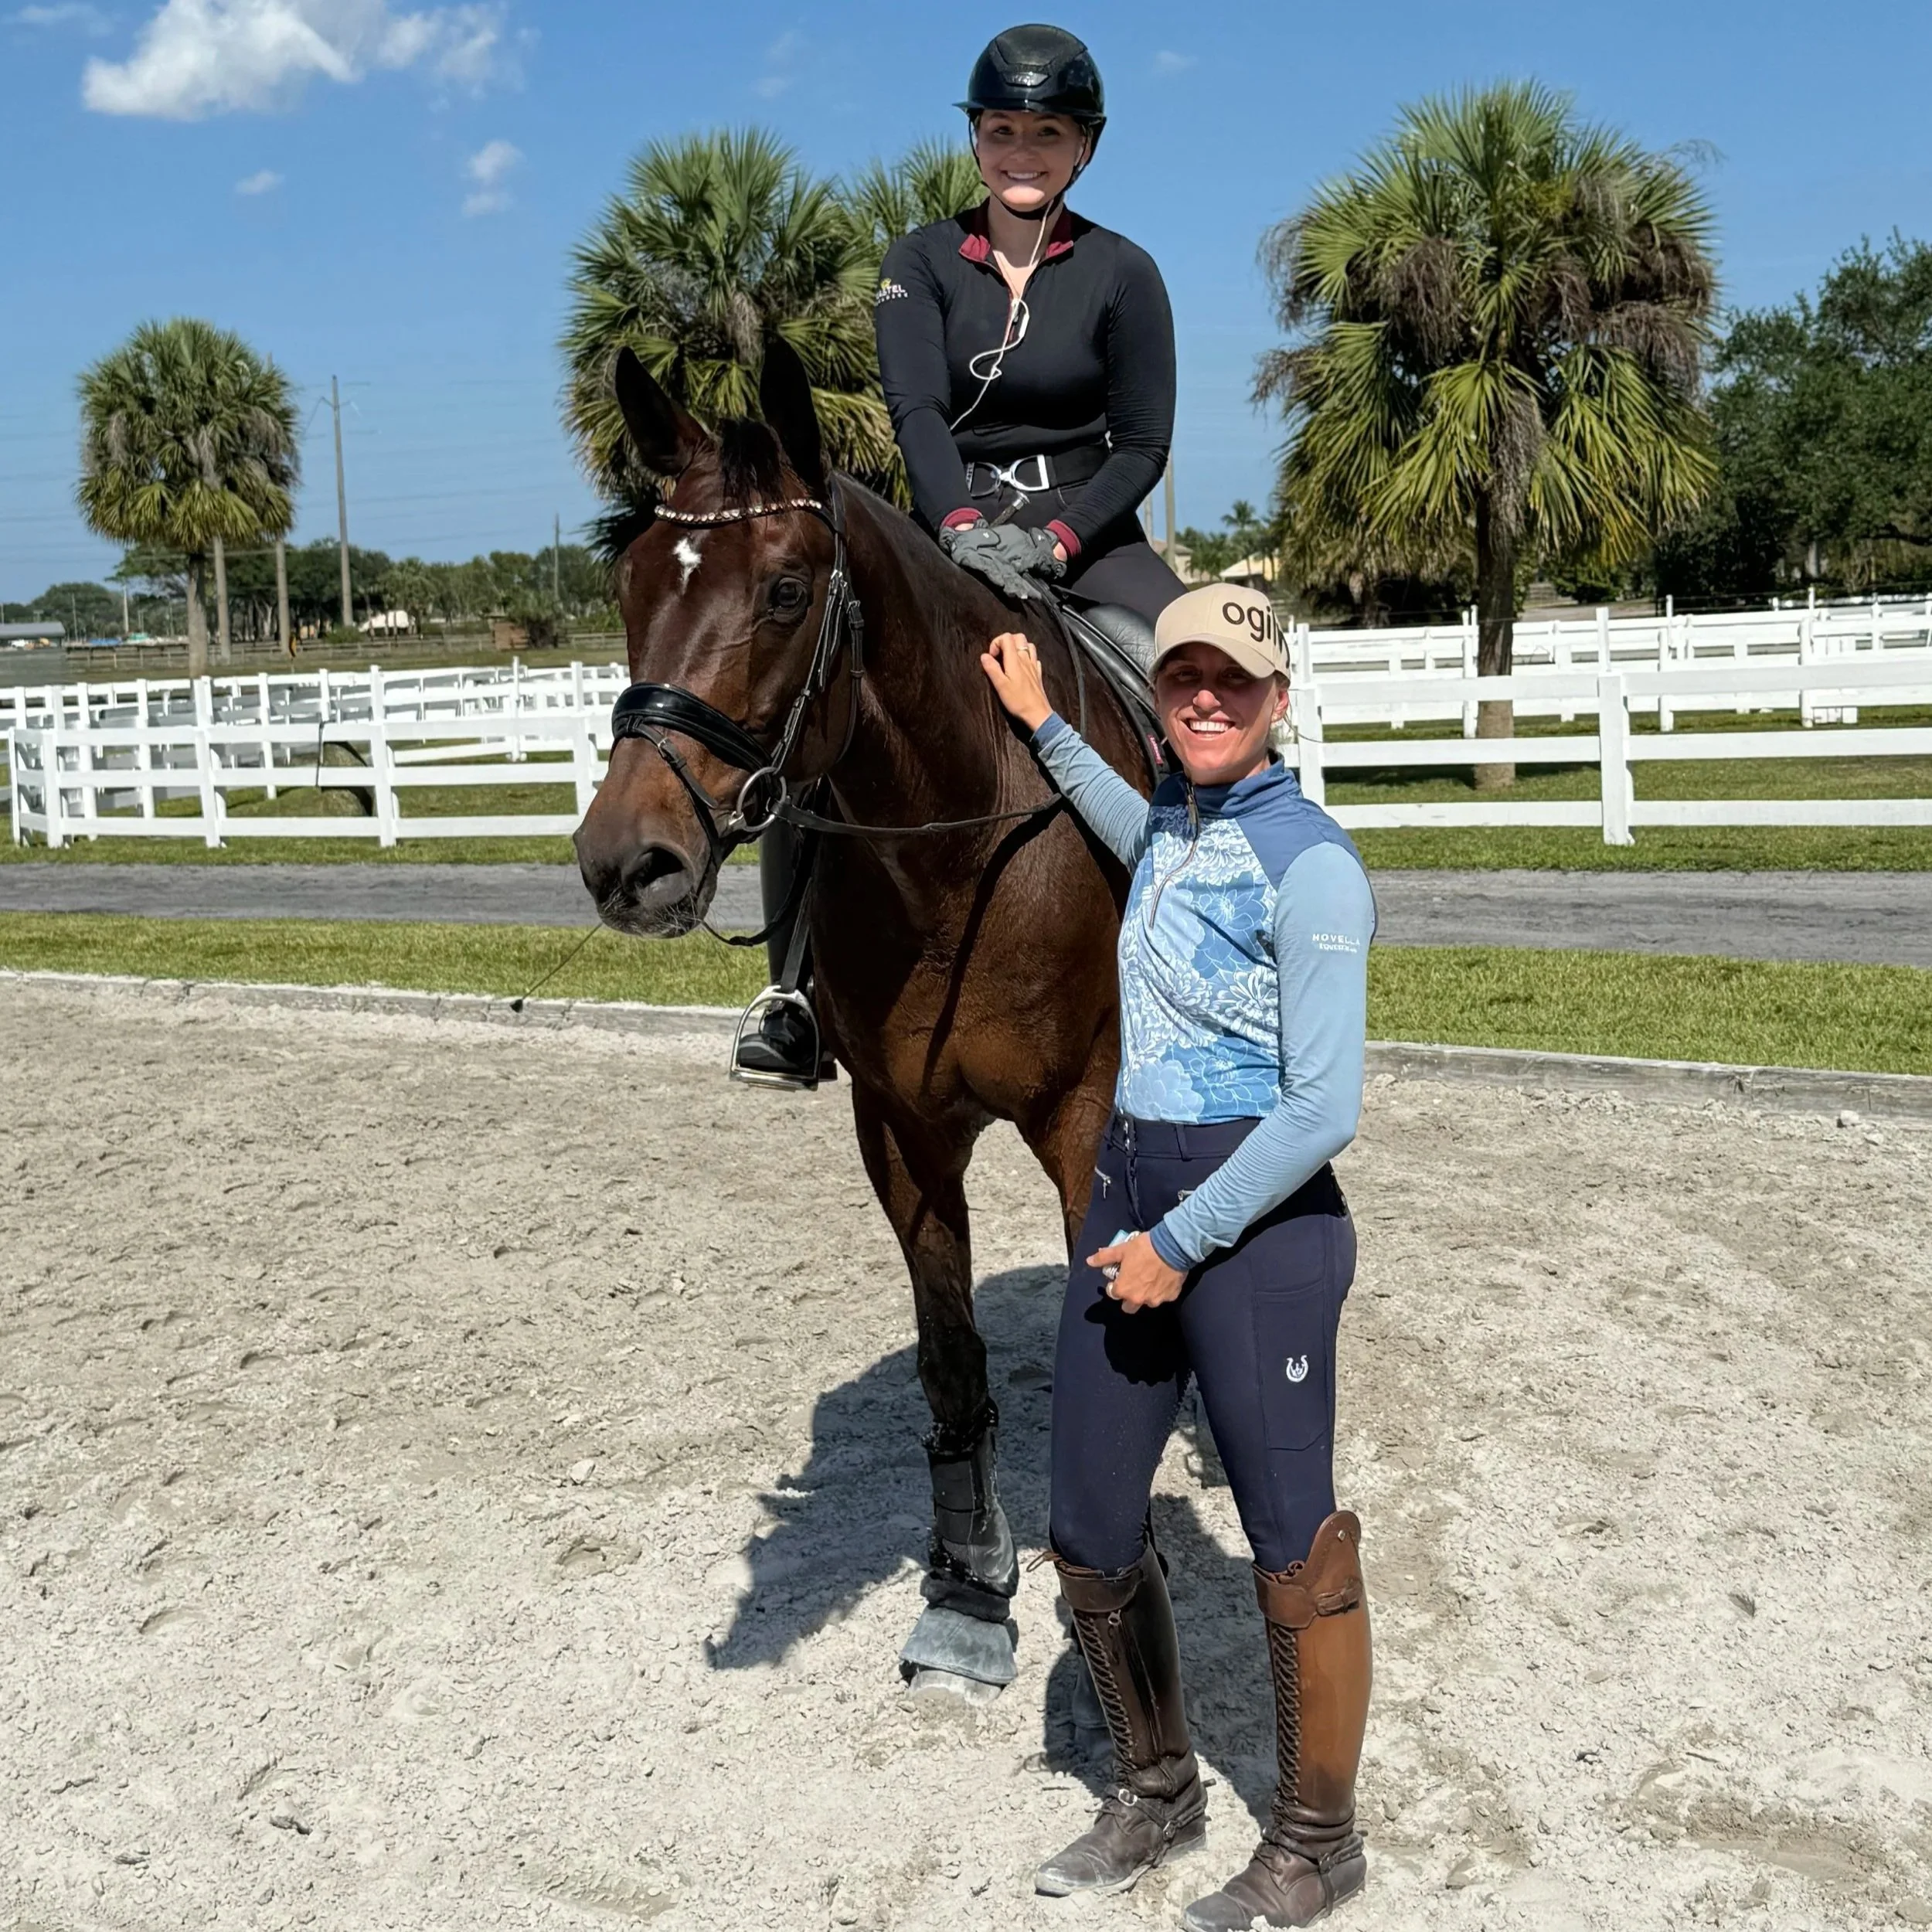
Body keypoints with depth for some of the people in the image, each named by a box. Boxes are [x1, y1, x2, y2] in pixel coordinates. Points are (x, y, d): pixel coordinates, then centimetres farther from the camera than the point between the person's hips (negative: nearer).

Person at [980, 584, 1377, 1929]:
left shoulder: (1310, 866, -14)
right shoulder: (1177, 822, 10)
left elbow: (1325, 1108, -18)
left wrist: (1185, 1242, -15)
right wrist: (1043, 725, 36)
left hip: (1257, 1217, -8)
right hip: (1131, 1197, 8)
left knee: (1293, 1539, 5)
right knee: (1091, 1535, 13)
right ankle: (1159, 1796, 35)